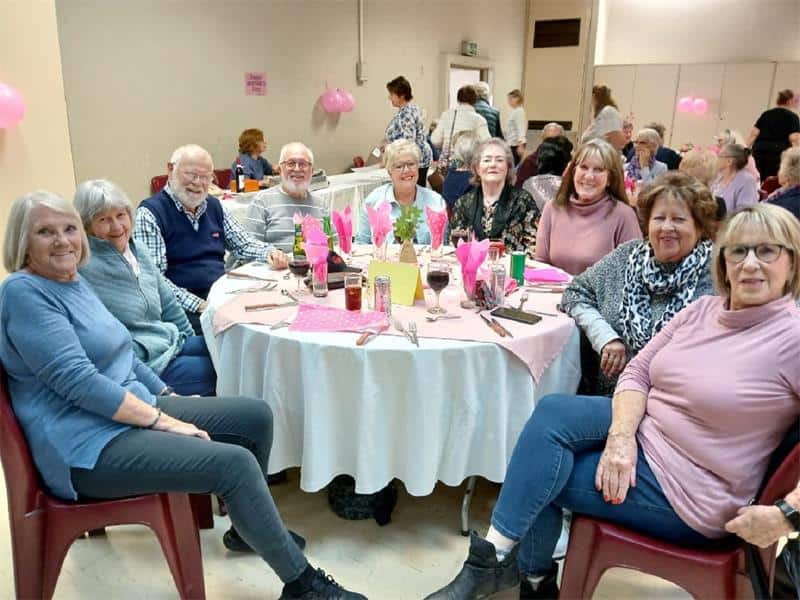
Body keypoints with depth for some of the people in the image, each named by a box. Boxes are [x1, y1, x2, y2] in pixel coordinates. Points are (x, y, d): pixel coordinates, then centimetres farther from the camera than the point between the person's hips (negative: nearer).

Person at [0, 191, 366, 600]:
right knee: (235, 463, -23)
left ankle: (253, 526, 26)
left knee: (256, 415, 5)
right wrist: (161, 420, -21)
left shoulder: (74, 282, 13)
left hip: (135, 409, 10)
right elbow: (78, 381, -23)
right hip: (90, 447, -9)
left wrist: (169, 397, 12)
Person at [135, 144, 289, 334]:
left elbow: (243, 244, 23)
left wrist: (269, 253, 1)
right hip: (185, 309, -7)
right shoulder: (150, 213, -6)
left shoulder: (213, 206, 16)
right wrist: (199, 305, -21)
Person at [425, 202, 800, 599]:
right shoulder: (702, 310, 3)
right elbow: (637, 373, 2)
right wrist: (620, 436, -15)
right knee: (552, 411, -15)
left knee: (541, 474, -14)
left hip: (684, 492, -6)